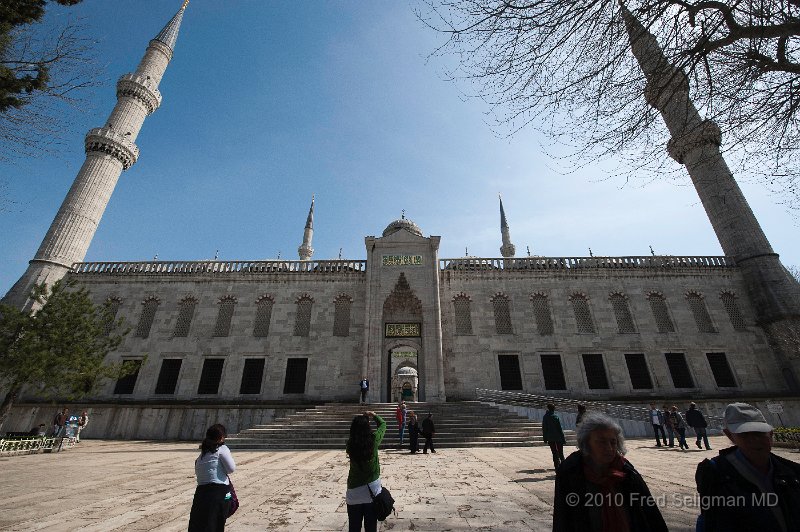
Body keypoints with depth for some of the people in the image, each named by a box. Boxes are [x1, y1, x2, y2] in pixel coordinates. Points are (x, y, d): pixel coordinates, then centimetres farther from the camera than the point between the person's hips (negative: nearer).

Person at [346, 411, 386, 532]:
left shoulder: (350, 444, -12)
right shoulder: (373, 440, -14)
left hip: (354, 492, 1)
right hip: (372, 490, -1)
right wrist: (374, 415, 19)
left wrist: (359, 419, 17)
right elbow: (383, 424, 4)